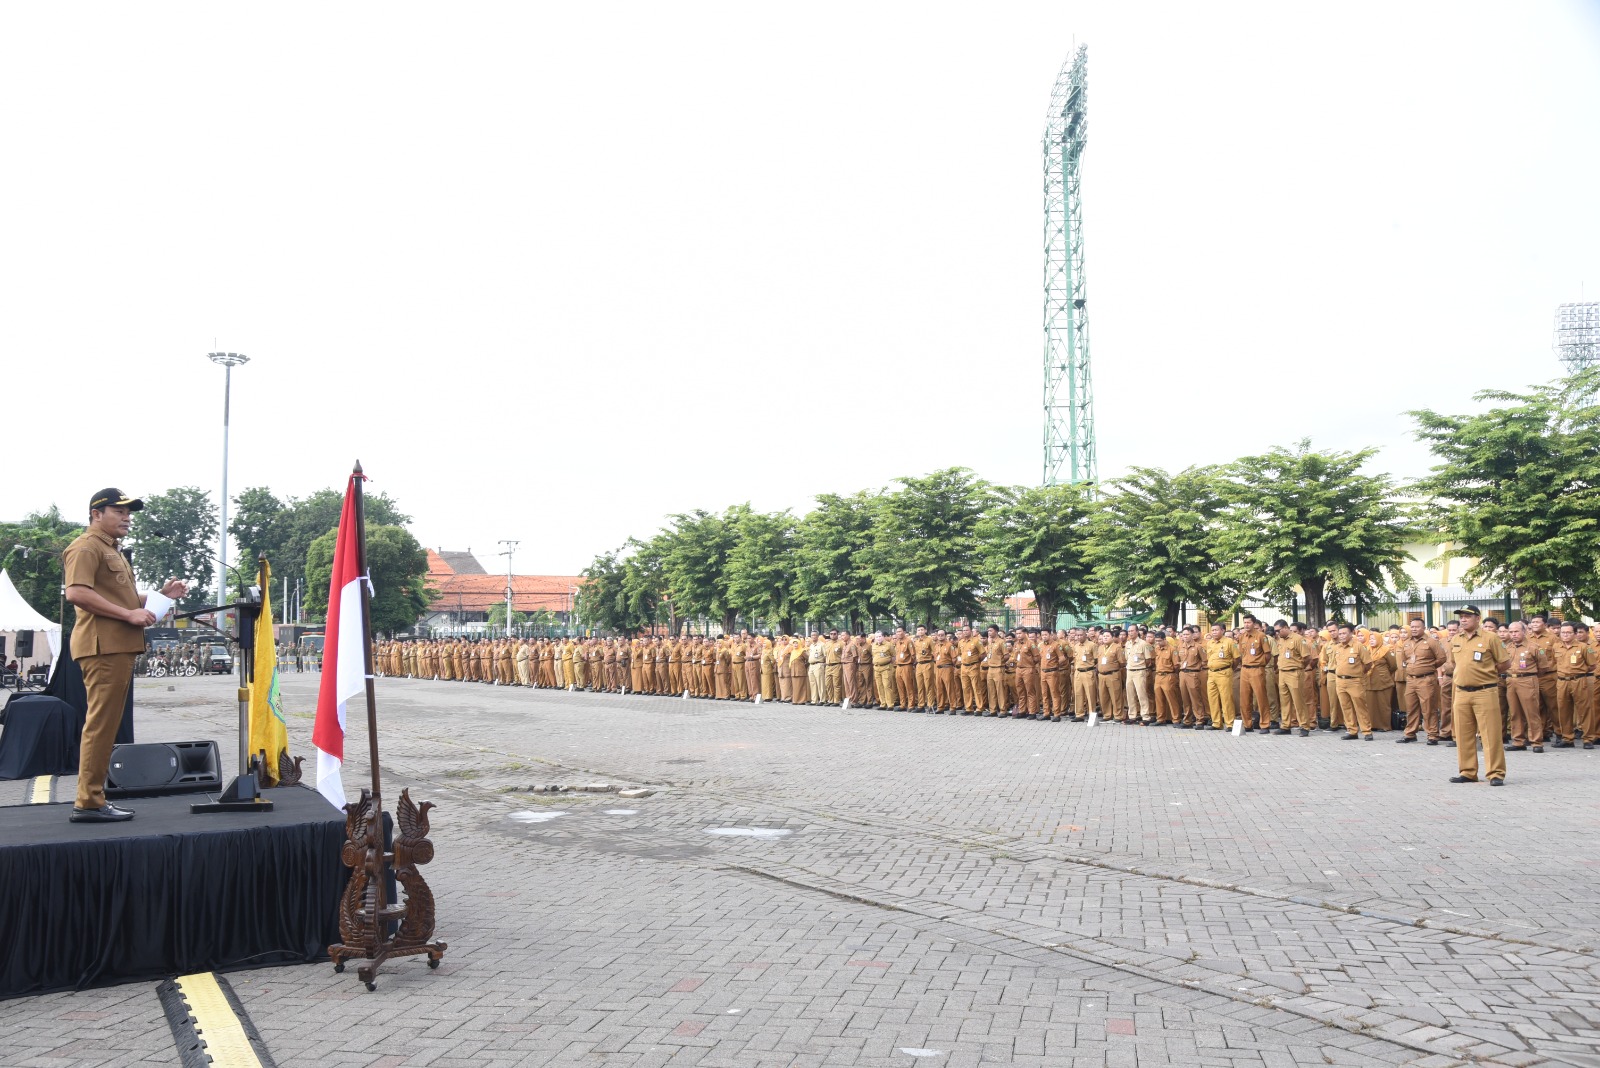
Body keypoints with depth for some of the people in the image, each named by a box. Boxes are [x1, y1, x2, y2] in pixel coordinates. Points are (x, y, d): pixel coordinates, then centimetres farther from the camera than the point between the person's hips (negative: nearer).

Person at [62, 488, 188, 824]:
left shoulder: (112, 551, 26)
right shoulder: (86, 547, -7)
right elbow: (77, 593, -21)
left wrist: (161, 595, 16)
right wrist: (129, 614, -21)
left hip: (120, 646, 11)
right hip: (103, 645, -10)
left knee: (107, 724, 12)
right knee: (101, 723, -10)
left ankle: (94, 797, 18)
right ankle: (88, 802, -8)